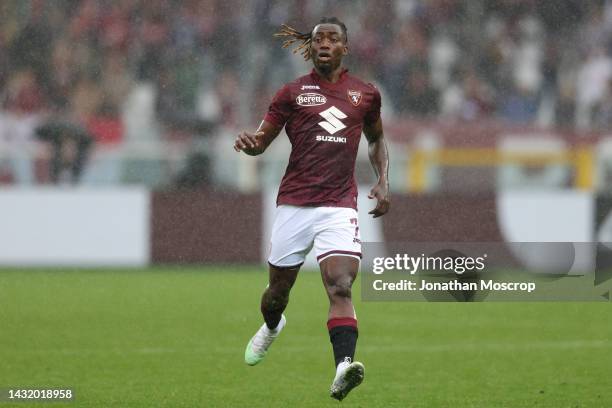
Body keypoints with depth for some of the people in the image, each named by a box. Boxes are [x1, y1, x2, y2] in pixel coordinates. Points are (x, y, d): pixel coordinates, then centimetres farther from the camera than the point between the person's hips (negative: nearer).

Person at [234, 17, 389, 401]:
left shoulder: (366, 94, 11)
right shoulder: (293, 92, 6)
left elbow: (377, 139, 27)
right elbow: (261, 141, 7)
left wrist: (383, 181, 10)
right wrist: (249, 142, -18)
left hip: (340, 206, -1)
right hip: (294, 204, 1)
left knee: (341, 286, -21)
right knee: (279, 289, 12)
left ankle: (343, 370, -35)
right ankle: (272, 327, 49)